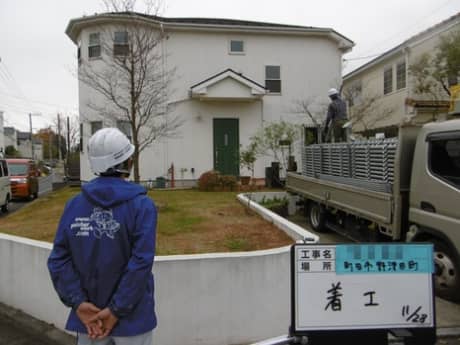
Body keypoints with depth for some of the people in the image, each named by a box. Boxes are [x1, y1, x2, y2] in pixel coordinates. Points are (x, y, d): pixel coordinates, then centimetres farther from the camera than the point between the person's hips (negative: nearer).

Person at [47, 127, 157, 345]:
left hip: (88, 314, 4)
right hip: (132, 317, -3)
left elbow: (59, 259, -8)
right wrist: (117, 310, -16)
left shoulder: (74, 204, -3)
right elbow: (141, 262, -22)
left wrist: (78, 303, -9)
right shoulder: (141, 205, -15)